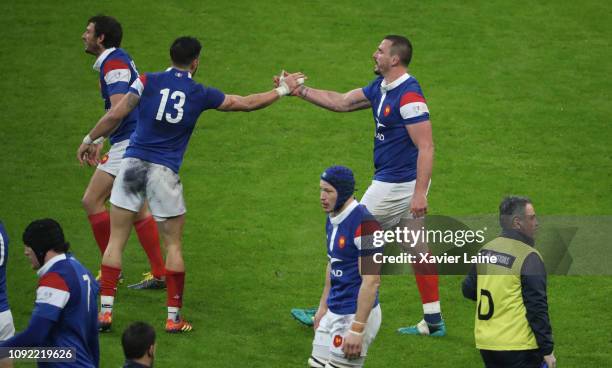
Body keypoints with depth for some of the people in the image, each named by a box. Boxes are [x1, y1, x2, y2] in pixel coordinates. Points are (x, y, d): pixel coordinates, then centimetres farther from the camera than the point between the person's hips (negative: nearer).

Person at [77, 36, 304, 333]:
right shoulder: (201, 94, 3)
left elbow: (115, 115, -6)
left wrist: (90, 140, 8)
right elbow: (248, 103, 13)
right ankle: (173, 317, 12)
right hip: (165, 172, -1)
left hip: (133, 163, 1)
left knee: (116, 240, 6)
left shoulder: (147, 81, 0)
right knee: (173, 245, 12)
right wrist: (284, 90, 27)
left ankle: (105, 311, 0)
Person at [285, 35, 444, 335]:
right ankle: (433, 321, 13)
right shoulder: (381, 88, 8)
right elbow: (341, 102, 17)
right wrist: (299, 91, 12)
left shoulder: (409, 96, -22)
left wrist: (420, 193, -28)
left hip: (395, 184, -9)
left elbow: (426, 146, -25)